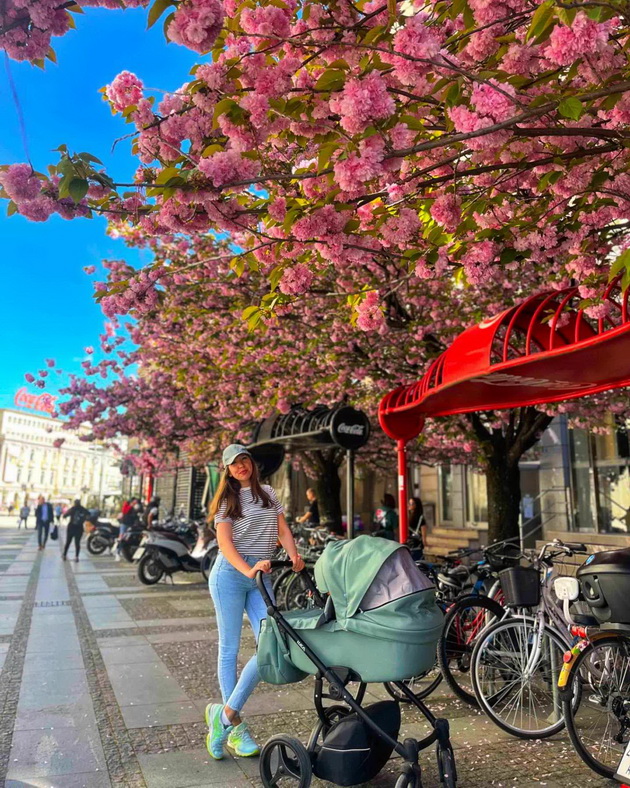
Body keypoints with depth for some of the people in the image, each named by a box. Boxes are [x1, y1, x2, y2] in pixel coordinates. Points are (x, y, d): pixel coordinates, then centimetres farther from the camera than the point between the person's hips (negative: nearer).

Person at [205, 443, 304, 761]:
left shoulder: (268, 493, 14)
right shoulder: (226, 499, 2)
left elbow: (282, 528, 10)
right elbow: (224, 541, -8)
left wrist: (294, 555, -9)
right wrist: (247, 570, -23)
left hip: (261, 575, 4)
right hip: (229, 574, -4)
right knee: (230, 649, 3)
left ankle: (226, 712, 2)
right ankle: (235, 727, 14)